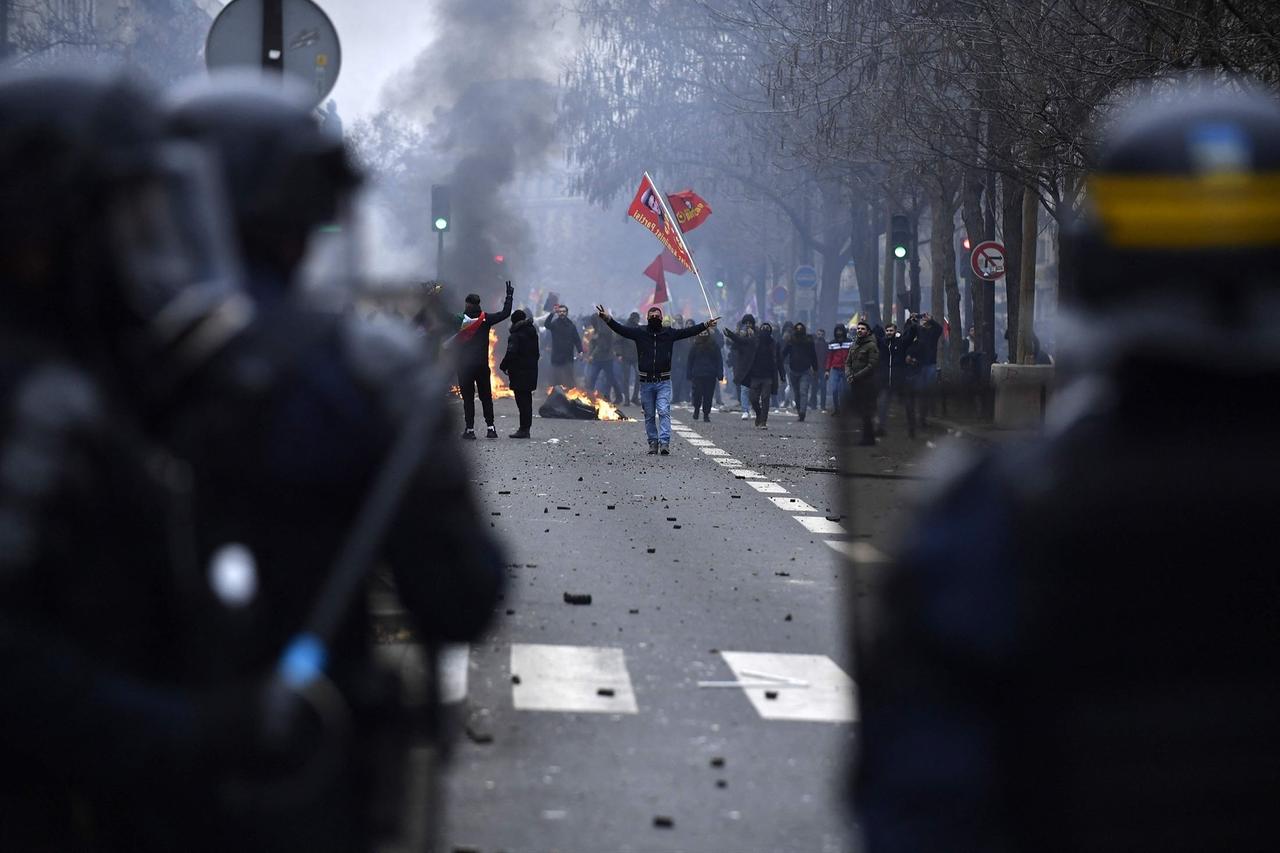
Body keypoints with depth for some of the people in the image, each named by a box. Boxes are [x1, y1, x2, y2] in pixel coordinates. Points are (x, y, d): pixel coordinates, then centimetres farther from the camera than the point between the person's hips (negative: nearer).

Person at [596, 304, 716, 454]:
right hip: (646, 382, 1)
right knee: (649, 415, 8)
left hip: (664, 382, -1)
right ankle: (653, 443, 17)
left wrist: (705, 325, -7)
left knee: (664, 412, -13)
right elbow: (621, 329, -3)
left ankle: (664, 443, -19)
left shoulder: (669, 333, 4)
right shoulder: (640, 333, 3)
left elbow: (688, 332, 2)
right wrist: (608, 319, -17)